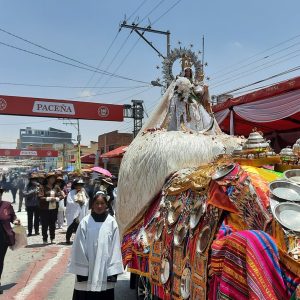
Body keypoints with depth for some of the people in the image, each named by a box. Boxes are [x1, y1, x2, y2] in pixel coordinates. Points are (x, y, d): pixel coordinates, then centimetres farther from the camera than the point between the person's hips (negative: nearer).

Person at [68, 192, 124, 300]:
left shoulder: (112, 222, -3)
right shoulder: (85, 222, -5)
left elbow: (115, 247, -2)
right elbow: (79, 248, -2)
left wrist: (113, 270, -4)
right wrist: (81, 270, -4)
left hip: (105, 271, 0)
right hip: (87, 270, 0)